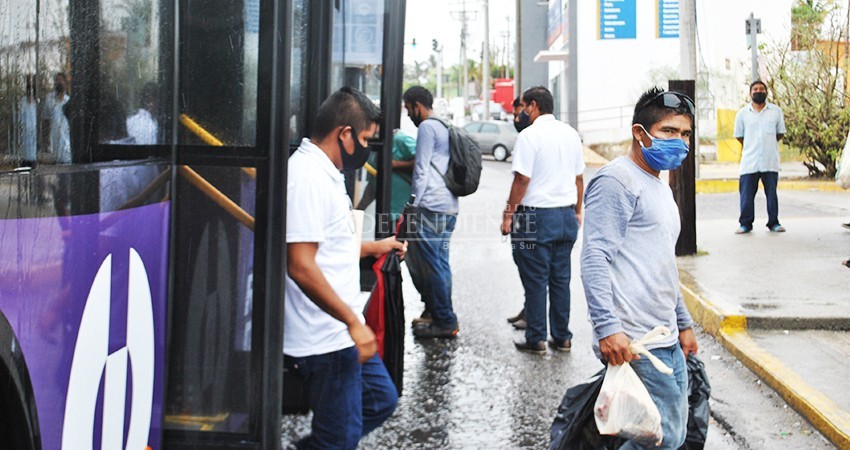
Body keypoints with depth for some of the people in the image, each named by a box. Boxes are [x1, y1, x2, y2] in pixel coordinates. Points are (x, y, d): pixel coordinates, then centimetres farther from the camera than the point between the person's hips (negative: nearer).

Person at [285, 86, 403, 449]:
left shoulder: (325, 173, 14)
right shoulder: (307, 178, -19)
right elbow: (300, 266, -26)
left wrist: (372, 248, 17)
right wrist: (353, 321, -23)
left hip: (340, 334, 10)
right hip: (323, 340, -10)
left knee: (381, 399, 21)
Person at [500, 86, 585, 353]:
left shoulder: (529, 135, -12)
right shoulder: (570, 134, 9)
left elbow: (522, 179, -15)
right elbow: (579, 178, 14)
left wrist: (509, 213, -8)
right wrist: (577, 211, 23)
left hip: (537, 216, -6)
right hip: (566, 215, 6)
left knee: (535, 281, 1)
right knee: (561, 279, 12)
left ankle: (536, 340, 6)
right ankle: (562, 338, 16)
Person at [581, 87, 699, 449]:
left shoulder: (660, 189, 23)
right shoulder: (617, 181, -9)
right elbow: (595, 259, -18)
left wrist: (683, 323, 30)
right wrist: (607, 327, -25)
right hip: (634, 344, -10)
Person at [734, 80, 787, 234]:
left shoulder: (776, 111, 5)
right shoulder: (742, 113, 4)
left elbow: (780, 133, 13)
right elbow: (739, 135, 13)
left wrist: (767, 144, 11)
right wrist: (752, 146, 11)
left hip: (770, 161, 0)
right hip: (749, 162, 0)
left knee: (772, 194, 6)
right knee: (746, 194, 0)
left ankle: (773, 222, 15)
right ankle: (745, 224, 8)